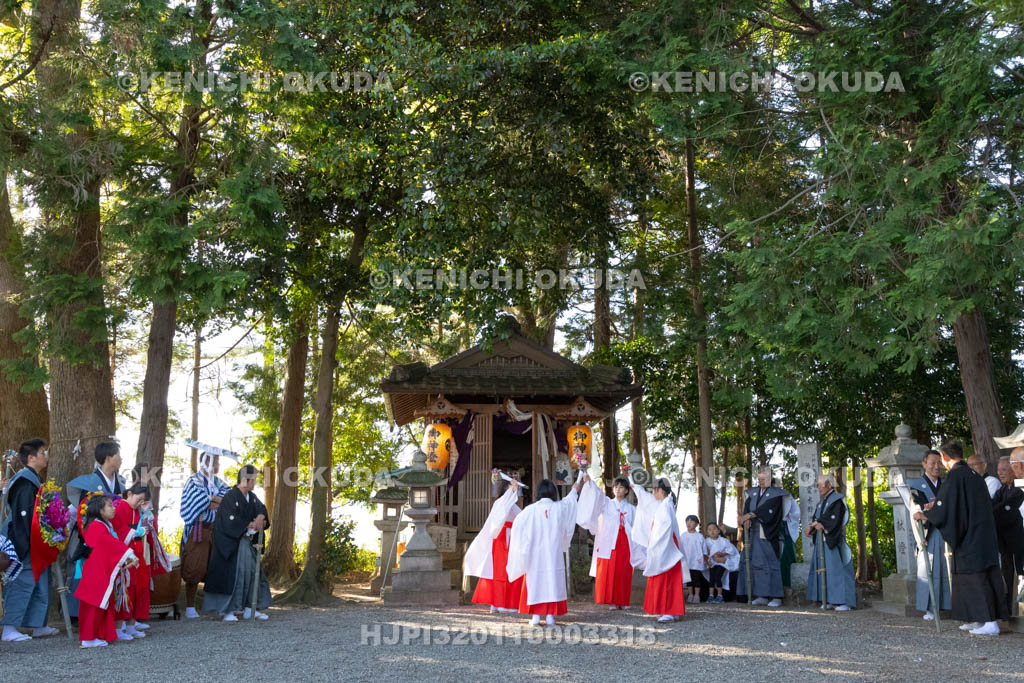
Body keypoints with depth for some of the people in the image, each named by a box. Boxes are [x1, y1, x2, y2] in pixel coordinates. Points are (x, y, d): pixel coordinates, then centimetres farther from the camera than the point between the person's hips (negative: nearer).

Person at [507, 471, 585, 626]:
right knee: (553, 580, 5)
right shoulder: (560, 507, 0)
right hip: (554, 553, 1)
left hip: (535, 553, -1)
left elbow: (517, 524, -10)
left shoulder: (531, 509, -7)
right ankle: (550, 615, 3)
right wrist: (577, 488, 40)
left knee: (535, 581, 5)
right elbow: (571, 498, 22)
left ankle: (535, 615, 4)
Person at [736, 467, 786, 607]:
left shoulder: (775, 493, -4)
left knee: (771, 563, -6)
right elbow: (747, 507, 2)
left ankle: (776, 596, -2)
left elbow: (765, 509, -17)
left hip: (768, 535, -5)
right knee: (756, 563, 3)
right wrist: (746, 520, -18)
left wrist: (747, 516, -25)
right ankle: (762, 596, 7)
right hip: (754, 534, 6)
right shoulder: (753, 493, 15)